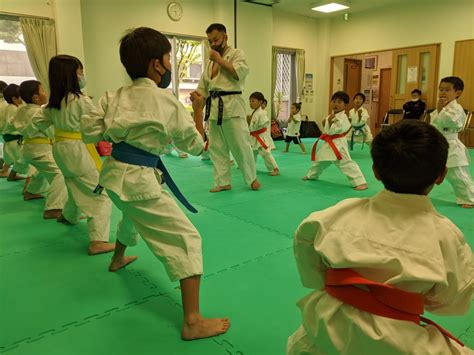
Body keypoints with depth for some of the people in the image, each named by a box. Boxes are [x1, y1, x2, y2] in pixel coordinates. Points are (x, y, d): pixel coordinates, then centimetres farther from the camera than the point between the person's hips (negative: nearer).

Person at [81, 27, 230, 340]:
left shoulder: (115, 96, 3)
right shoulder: (168, 102, -11)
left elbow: (90, 131, 3)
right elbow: (196, 146, -2)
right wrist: (198, 111, 9)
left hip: (114, 171, 8)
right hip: (139, 179, -8)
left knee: (133, 214, 39)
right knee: (186, 239, -6)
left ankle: (118, 259, 66)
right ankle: (193, 322, -8)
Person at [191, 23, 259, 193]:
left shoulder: (237, 53, 2)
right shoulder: (210, 60, 19)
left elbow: (240, 73, -16)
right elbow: (204, 84, 21)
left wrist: (220, 59, -9)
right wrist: (197, 94, 0)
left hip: (231, 105, -6)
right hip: (213, 107, 6)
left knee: (240, 145, -4)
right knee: (216, 148, 8)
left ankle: (252, 178, 16)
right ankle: (222, 182, 18)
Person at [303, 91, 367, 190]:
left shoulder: (342, 117, -17)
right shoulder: (332, 115, 11)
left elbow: (332, 131, -24)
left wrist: (329, 121, -21)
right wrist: (324, 123, 4)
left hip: (338, 144, -10)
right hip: (328, 143, 10)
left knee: (346, 163, -18)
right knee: (319, 159, 25)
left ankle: (360, 182, -17)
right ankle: (312, 175, 48)